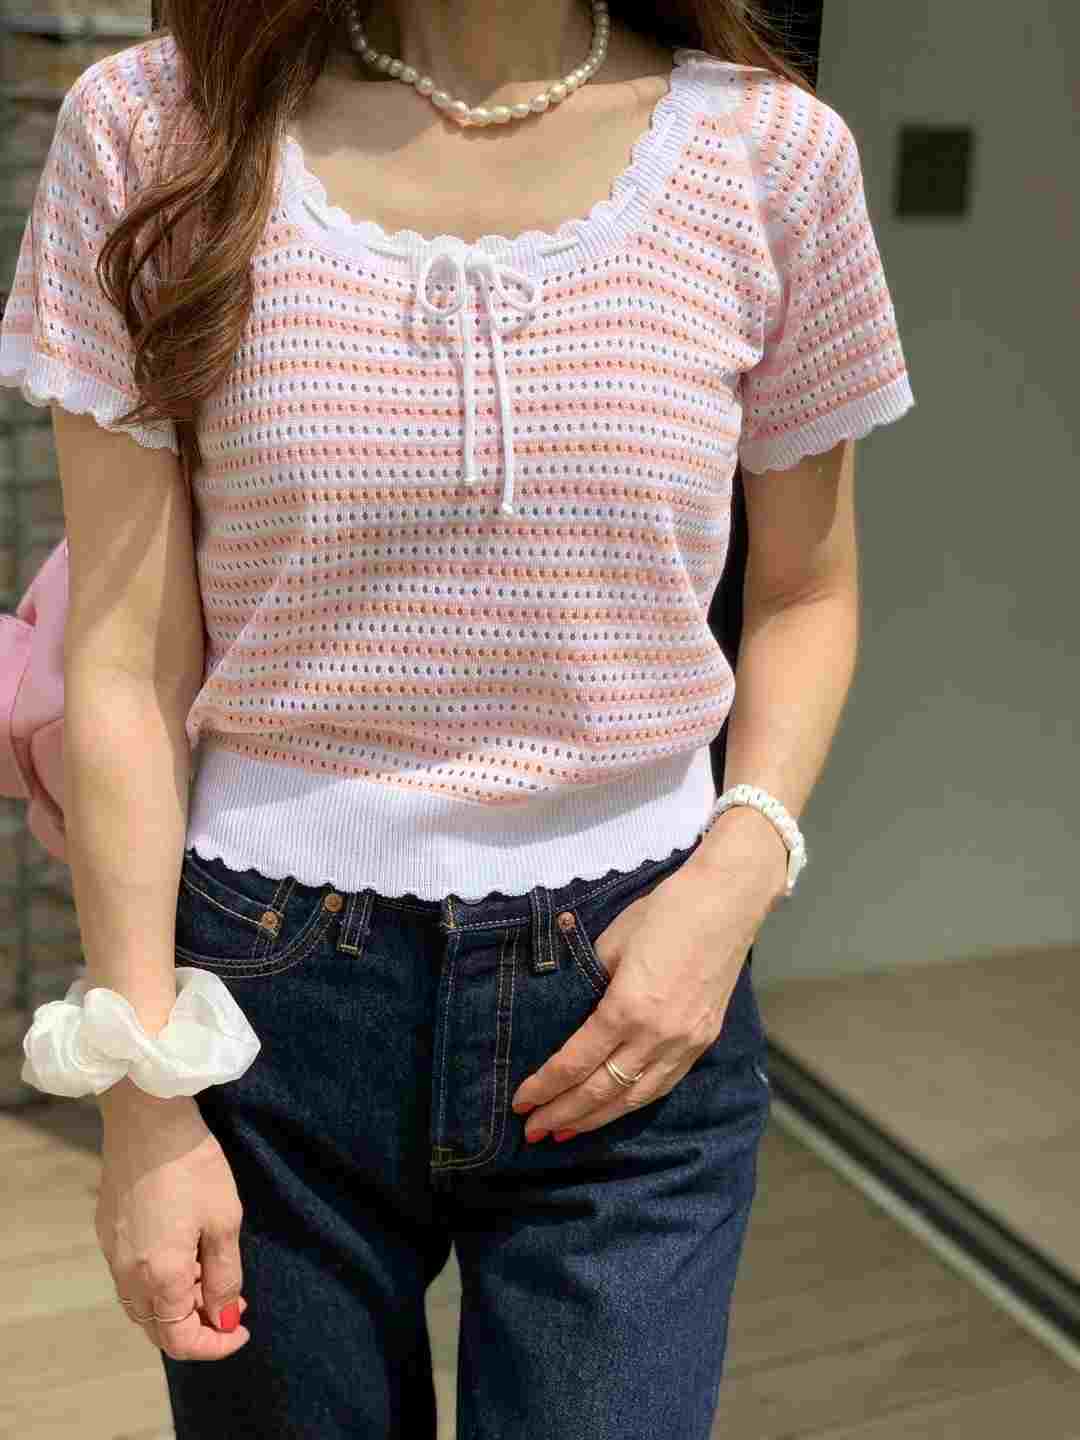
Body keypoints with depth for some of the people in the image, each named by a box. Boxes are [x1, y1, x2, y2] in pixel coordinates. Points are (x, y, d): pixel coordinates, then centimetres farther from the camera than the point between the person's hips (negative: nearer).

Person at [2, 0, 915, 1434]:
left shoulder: (770, 150, -2)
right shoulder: (154, 128, -4)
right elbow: (127, 662, -5)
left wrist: (740, 869, -8)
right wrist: (143, 1109, -6)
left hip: (631, 1004, 1)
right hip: (268, 1003, 0)